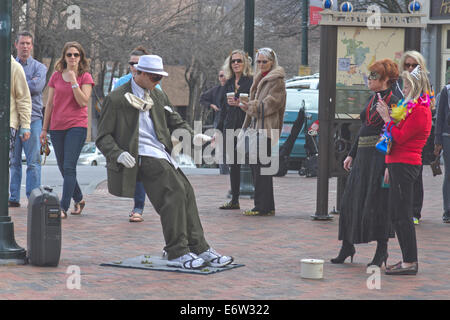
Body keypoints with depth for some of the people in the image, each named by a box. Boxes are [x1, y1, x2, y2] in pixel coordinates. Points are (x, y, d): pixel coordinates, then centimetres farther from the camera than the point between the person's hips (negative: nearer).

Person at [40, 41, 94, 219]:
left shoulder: (85, 77, 1)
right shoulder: (56, 76, 9)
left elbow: (83, 101, -10)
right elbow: (50, 103, 12)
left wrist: (74, 81, -15)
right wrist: (44, 128, 12)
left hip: (77, 126, -4)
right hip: (57, 127, 4)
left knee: (69, 167, -12)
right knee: (63, 168, 11)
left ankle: (63, 207, -13)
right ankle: (79, 199, 30)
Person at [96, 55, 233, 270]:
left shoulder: (158, 97, 21)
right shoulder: (116, 99, 1)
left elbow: (175, 122, 25)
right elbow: (103, 137, 0)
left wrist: (194, 136, 3)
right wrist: (118, 154, -20)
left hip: (161, 155, 7)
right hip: (138, 156, -7)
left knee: (185, 192, -14)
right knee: (176, 191, -24)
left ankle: (199, 249, -11)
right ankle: (177, 253, -21)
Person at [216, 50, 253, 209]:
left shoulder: (252, 81, -3)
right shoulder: (228, 84, 17)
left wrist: (240, 103, -18)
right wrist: (218, 131, 19)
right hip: (230, 127, 6)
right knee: (233, 164, 8)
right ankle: (234, 200, 15)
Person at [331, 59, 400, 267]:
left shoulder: (392, 102, -9)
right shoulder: (372, 99, 15)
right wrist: (351, 154, 21)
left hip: (380, 157, -8)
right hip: (363, 156, 8)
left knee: (377, 202, -3)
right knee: (351, 200, 8)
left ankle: (381, 250, 9)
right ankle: (347, 246, 17)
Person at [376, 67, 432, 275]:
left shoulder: (419, 110, -13)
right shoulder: (413, 106, 19)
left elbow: (400, 138, -18)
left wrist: (387, 118, -10)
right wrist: (390, 168, 21)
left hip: (405, 165, -10)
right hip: (399, 165, 10)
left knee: (403, 215, -8)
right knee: (396, 214, 12)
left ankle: (410, 262, -5)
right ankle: (408, 260, 17)